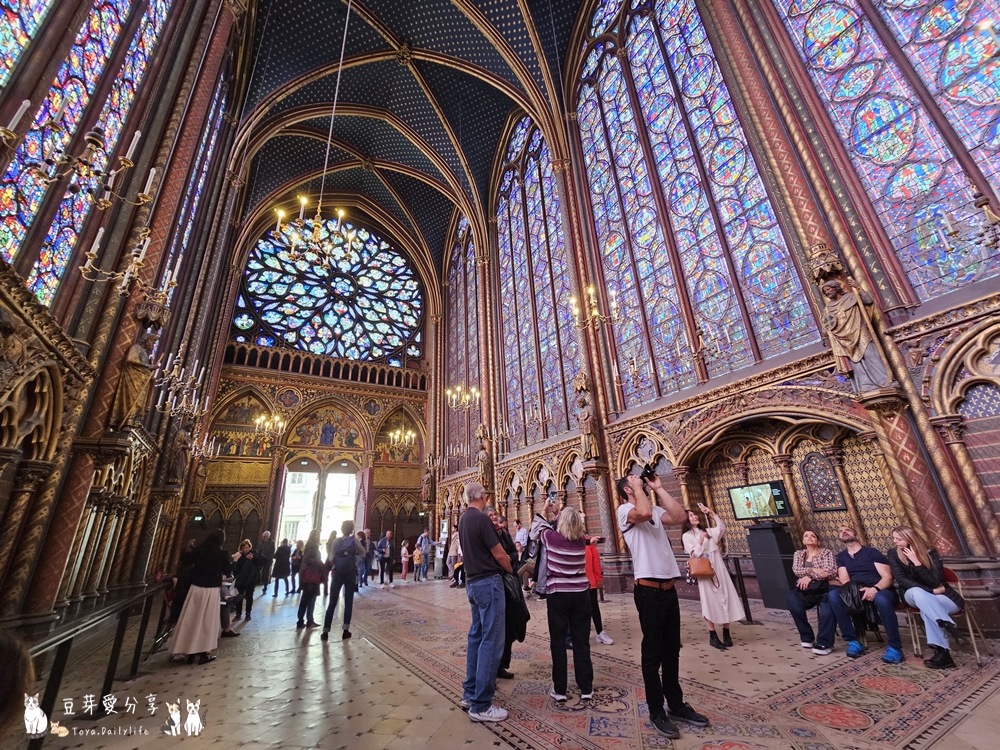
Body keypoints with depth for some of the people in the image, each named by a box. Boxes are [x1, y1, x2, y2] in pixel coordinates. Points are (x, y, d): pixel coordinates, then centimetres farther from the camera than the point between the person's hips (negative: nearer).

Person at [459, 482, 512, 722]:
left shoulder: (463, 520, 8)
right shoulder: (481, 519, -19)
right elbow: (499, 554, -15)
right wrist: (511, 570, 2)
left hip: (473, 582, 9)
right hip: (488, 582, -9)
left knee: (477, 635, 18)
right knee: (491, 641, -2)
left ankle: (470, 692, 28)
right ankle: (480, 705, 5)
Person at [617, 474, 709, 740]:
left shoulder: (656, 510, 13)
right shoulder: (625, 510, -10)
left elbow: (680, 516, -2)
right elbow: (644, 513, -32)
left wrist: (658, 488, 0)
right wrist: (639, 487, -16)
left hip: (669, 587, 7)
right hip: (648, 589, -7)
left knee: (672, 650, 18)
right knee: (653, 652, 5)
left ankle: (676, 705, 33)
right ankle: (657, 712, 20)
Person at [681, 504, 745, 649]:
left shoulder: (708, 531, 13)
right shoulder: (687, 536, 0)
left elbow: (721, 528, -5)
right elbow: (694, 554, -9)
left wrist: (711, 514, -10)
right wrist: (701, 540, -18)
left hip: (718, 567, 4)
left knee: (725, 597, 2)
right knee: (710, 601, -2)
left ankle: (726, 634, 14)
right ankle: (713, 636, 6)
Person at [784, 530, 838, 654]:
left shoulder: (826, 552, 8)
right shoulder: (799, 553, 18)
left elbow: (832, 572, -8)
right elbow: (796, 570, 1)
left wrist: (810, 576, -20)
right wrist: (813, 570, -17)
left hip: (823, 587, -2)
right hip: (805, 589, 2)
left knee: (827, 606, -37)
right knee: (791, 598, -30)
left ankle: (824, 642, -26)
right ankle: (807, 636, -14)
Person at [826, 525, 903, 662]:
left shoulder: (872, 552, 5)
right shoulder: (841, 557, 15)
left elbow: (888, 577, -5)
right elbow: (844, 580, 4)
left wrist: (875, 588, -26)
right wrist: (855, 590, -19)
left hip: (880, 592, -3)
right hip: (857, 594, 3)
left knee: (881, 599, -40)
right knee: (833, 594, -28)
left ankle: (895, 647, -25)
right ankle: (853, 641, -22)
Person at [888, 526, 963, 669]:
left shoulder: (930, 553, -9)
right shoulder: (893, 554, -4)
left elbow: (935, 582, -17)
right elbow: (901, 580, -12)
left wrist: (916, 562, -24)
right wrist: (931, 591, -18)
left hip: (943, 597, -1)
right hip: (913, 596, 1)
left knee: (926, 608, -37)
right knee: (917, 591, -37)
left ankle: (942, 652, -43)